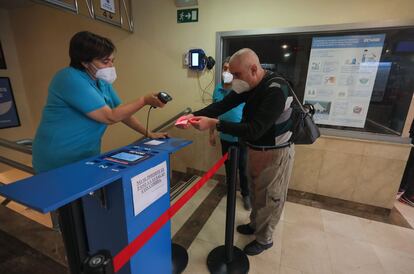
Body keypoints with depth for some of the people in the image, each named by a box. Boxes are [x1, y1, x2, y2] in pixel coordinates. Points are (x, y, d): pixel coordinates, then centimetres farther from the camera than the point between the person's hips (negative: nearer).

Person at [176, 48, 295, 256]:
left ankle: (264, 239, 35)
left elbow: (253, 130, -34)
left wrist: (214, 124, -37)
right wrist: (194, 116, -21)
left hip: (275, 153, -7)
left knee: (269, 197, 10)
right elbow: (223, 105, -7)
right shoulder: (249, 85, -3)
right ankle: (255, 224, 48)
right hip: (255, 149, 8)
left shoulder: (275, 91, -29)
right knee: (255, 192, 23)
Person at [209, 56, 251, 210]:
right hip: (225, 136, 4)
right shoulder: (218, 90, 2)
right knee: (228, 166, 20)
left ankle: (246, 195, 31)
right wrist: (212, 133, 11)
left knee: (243, 167, 10)